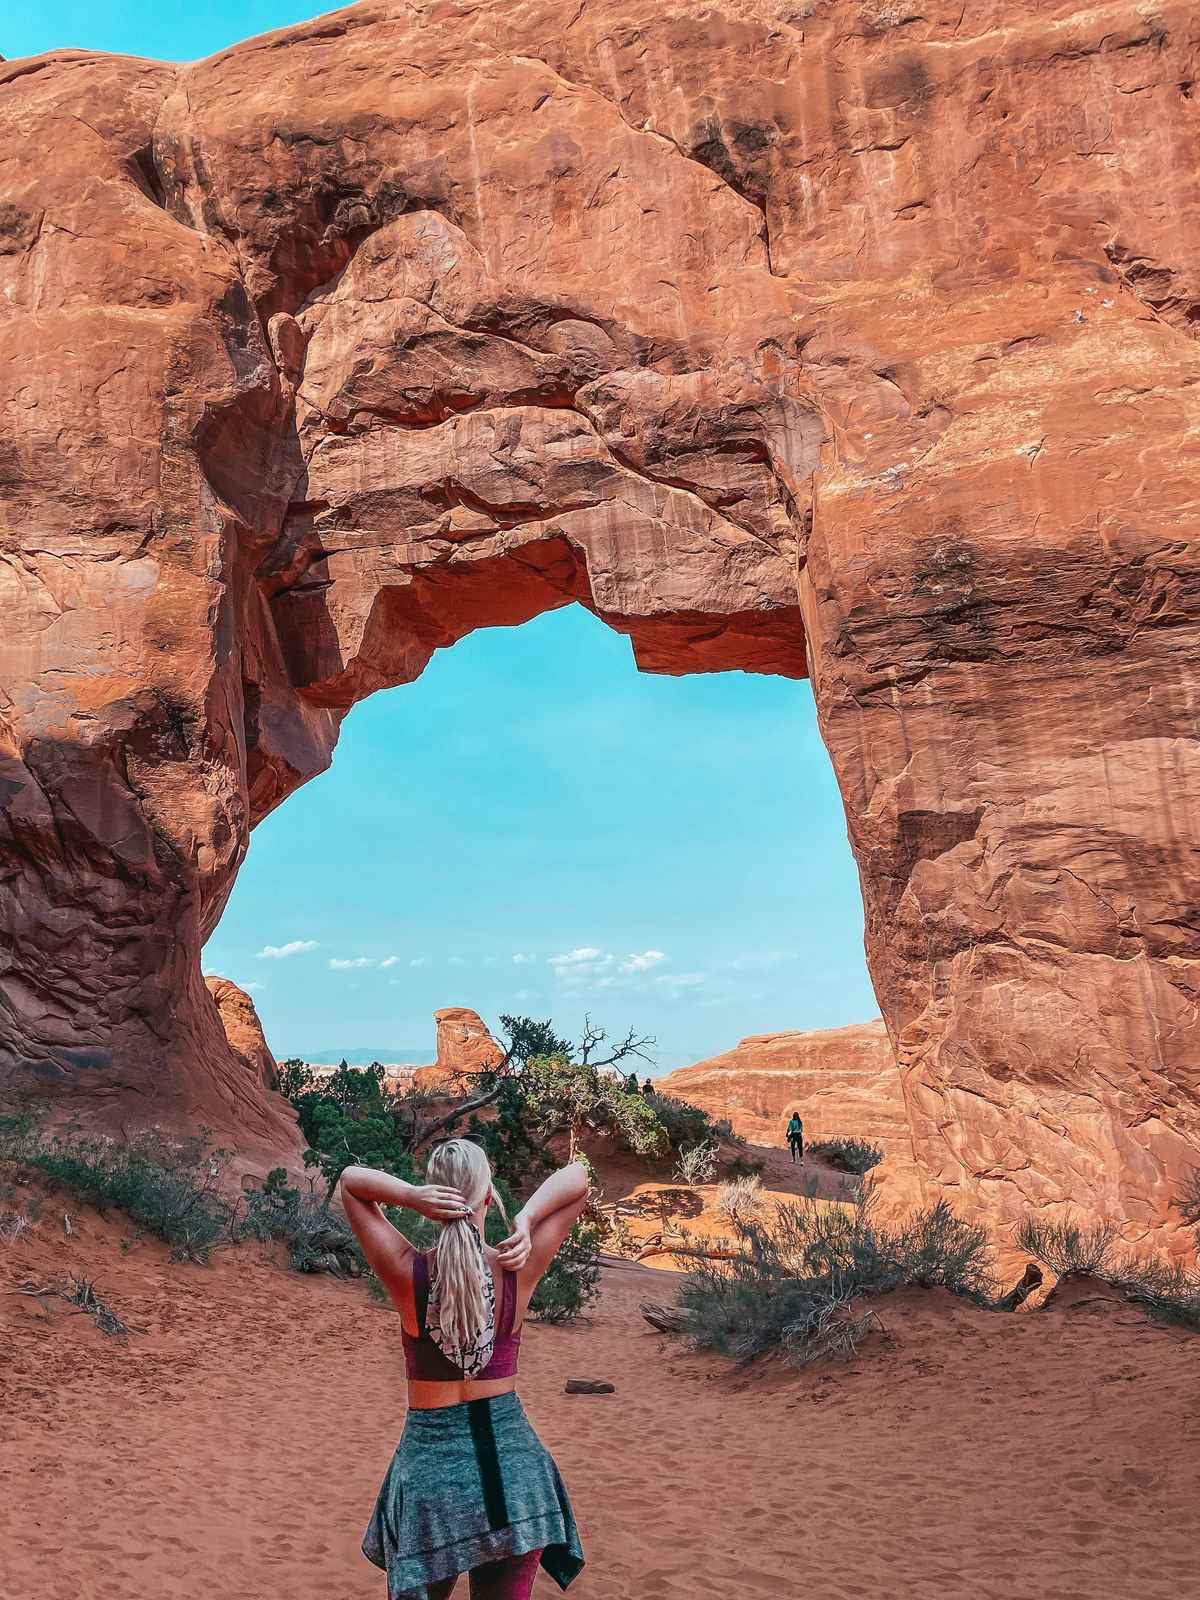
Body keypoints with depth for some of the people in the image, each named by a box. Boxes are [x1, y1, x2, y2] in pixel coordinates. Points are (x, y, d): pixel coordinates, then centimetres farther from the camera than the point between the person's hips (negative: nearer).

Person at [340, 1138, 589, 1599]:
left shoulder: (409, 1274, -15)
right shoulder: (517, 1270, -12)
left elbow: (350, 1180, -4)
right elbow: (577, 1176, -2)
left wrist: (411, 1196, -23)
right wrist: (525, 1219, -19)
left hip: (431, 1456, -1)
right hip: (511, 1456, 1)